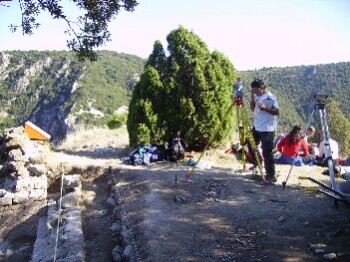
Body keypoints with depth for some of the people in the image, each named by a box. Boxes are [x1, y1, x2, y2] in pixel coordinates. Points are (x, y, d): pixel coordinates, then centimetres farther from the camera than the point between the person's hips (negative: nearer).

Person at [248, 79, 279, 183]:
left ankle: (271, 175, 0)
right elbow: (252, 109, 15)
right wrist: (252, 99, -2)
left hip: (267, 129, -9)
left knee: (267, 153, -7)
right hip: (257, 127, 9)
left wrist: (265, 108, -31)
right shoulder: (257, 97, 9)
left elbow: (277, 112, -17)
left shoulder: (270, 97, -15)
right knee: (251, 145, 21)